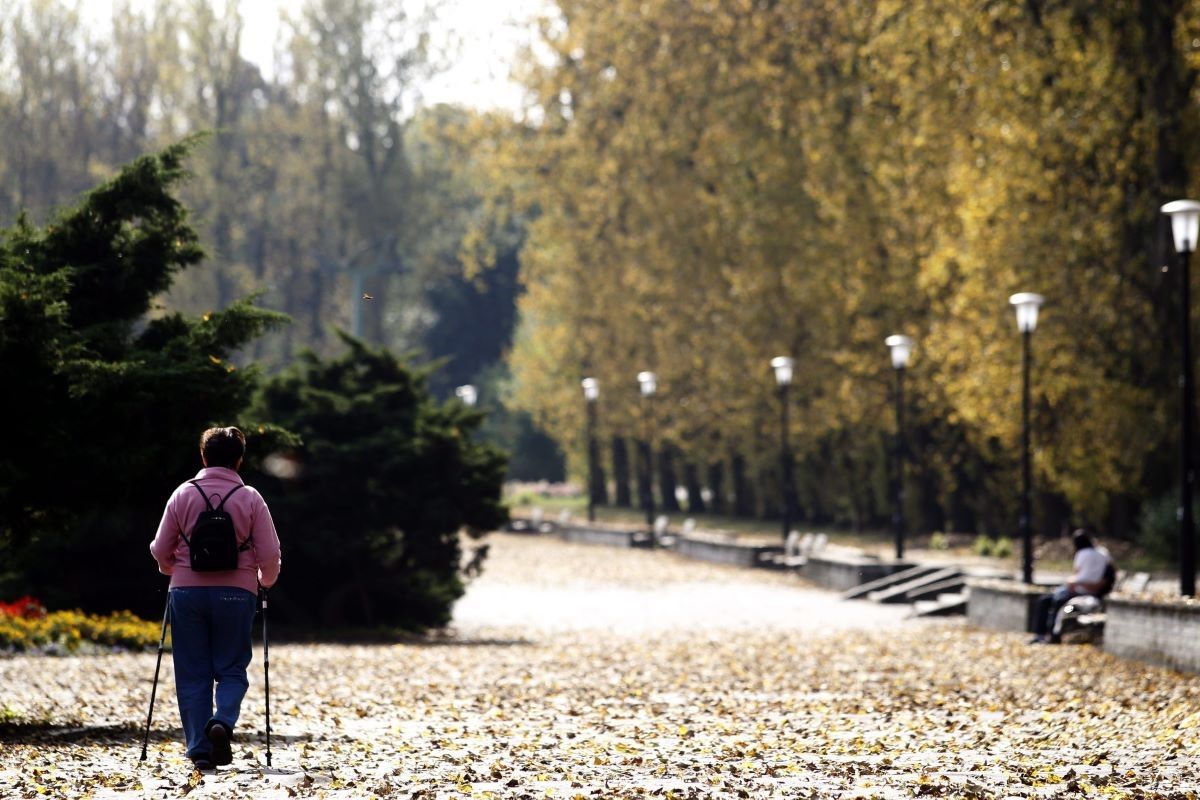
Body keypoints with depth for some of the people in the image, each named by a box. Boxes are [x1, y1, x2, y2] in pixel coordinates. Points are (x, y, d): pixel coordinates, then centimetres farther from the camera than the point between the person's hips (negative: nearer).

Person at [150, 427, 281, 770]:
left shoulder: (183, 495, 2)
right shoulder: (250, 498, -1)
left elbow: (160, 550, 6)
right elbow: (270, 554, -2)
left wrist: (172, 571, 27)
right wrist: (266, 582, 18)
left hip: (187, 591, 1)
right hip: (236, 592, -1)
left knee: (192, 674, 7)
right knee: (231, 669, 9)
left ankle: (199, 749, 1)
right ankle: (223, 722, -19)